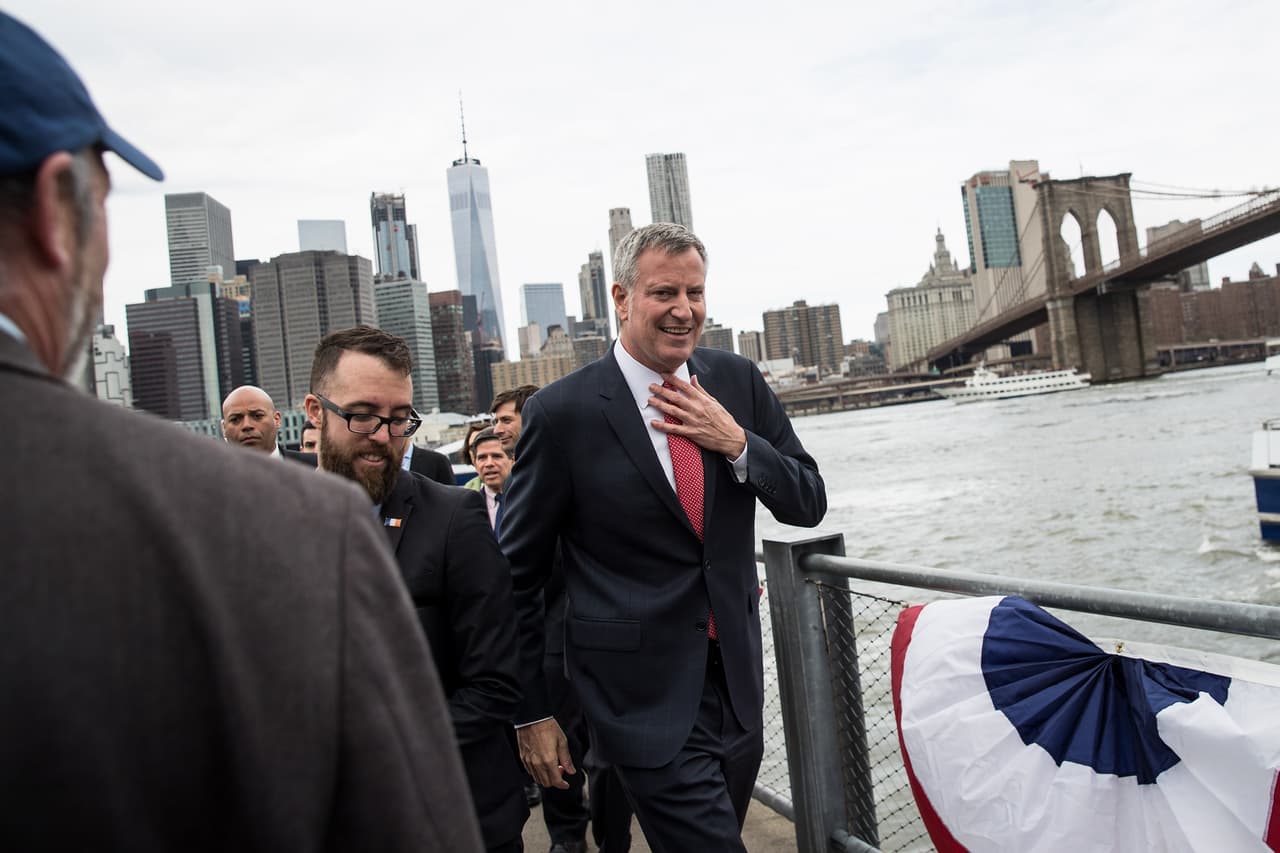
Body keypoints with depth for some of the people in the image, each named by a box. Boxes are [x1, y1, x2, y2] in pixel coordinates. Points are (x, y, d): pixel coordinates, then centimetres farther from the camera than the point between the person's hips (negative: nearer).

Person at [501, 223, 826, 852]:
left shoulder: (737, 381, 0)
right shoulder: (563, 412, -13)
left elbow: (808, 504, 3)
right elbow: (517, 572, -6)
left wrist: (736, 441, -16)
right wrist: (530, 712, -2)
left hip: (736, 676, 6)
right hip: (646, 699, -5)